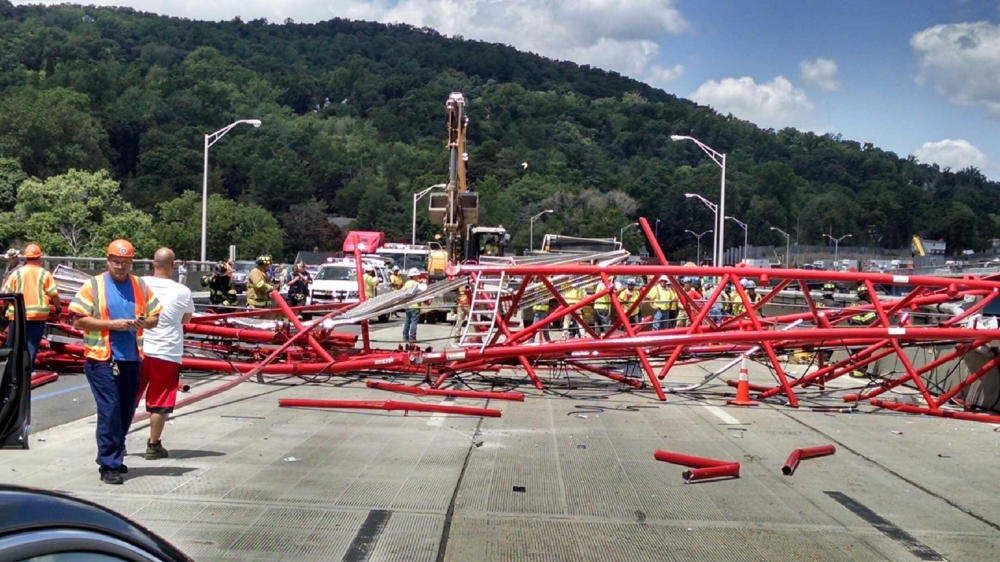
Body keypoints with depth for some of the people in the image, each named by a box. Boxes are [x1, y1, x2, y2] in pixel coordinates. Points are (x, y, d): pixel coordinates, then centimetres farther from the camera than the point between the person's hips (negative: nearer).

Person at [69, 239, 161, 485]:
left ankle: (112, 456, 28)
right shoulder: (93, 285, -1)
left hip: (131, 358, 5)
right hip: (102, 358, -5)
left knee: (126, 410, 11)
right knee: (109, 410, -8)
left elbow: (155, 316, 15)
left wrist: (145, 322, -8)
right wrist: (111, 324, -16)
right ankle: (109, 465, -3)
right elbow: (79, 320, -7)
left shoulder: (141, 286, 11)